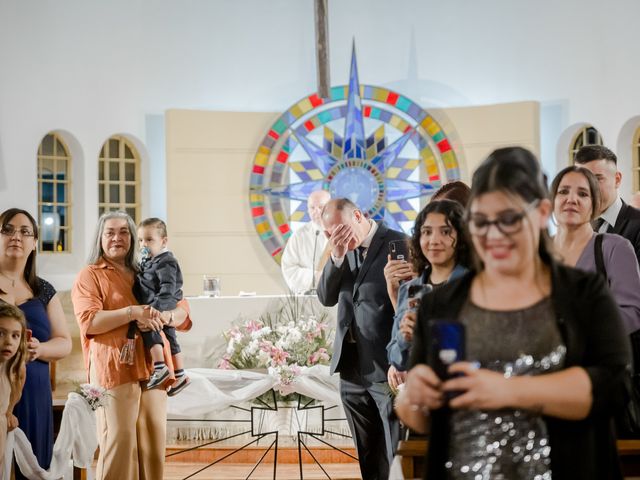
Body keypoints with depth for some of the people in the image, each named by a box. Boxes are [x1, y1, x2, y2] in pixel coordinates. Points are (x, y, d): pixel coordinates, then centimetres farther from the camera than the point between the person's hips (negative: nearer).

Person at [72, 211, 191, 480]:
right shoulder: (90, 276, 6)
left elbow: (183, 312, 17)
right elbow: (89, 321, -9)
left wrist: (165, 316, -6)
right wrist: (132, 312, -19)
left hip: (152, 369, 5)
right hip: (115, 369, -5)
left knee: (154, 442, 3)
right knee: (119, 443, -10)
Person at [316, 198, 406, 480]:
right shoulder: (344, 249, 10)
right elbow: (326, 298, 5)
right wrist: (337, 257, -10)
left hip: (386, 368, -6)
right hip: (352, 369, 6)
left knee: (398, 455, 0)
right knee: (368, 455, 15)